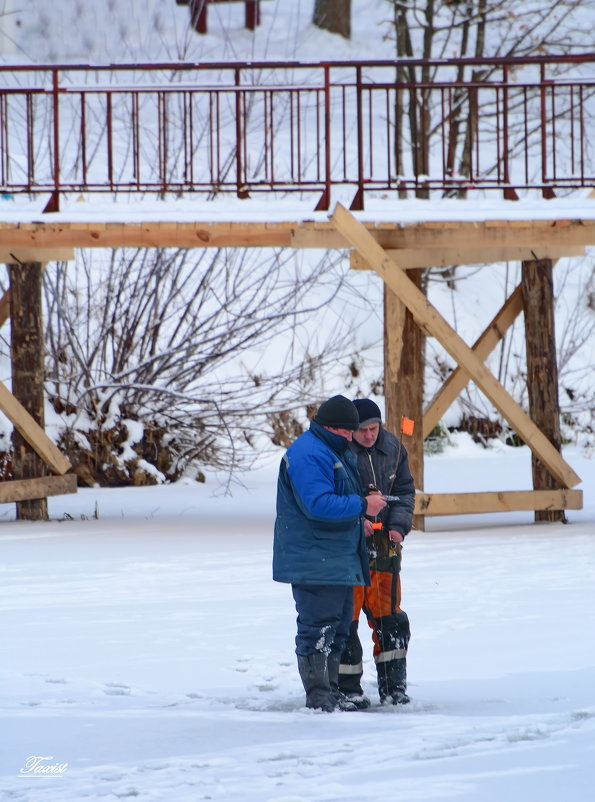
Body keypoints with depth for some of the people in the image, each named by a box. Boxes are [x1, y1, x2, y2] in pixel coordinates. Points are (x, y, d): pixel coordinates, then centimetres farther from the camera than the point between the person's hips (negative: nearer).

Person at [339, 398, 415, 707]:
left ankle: (393, 686, 14)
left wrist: (398, 525, -5)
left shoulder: (393, 449, 4)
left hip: (383, 544, 5)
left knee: (389, 619, 7)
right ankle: (346, 688, 5)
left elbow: (404, 492, 12)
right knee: (345, 620, -3)